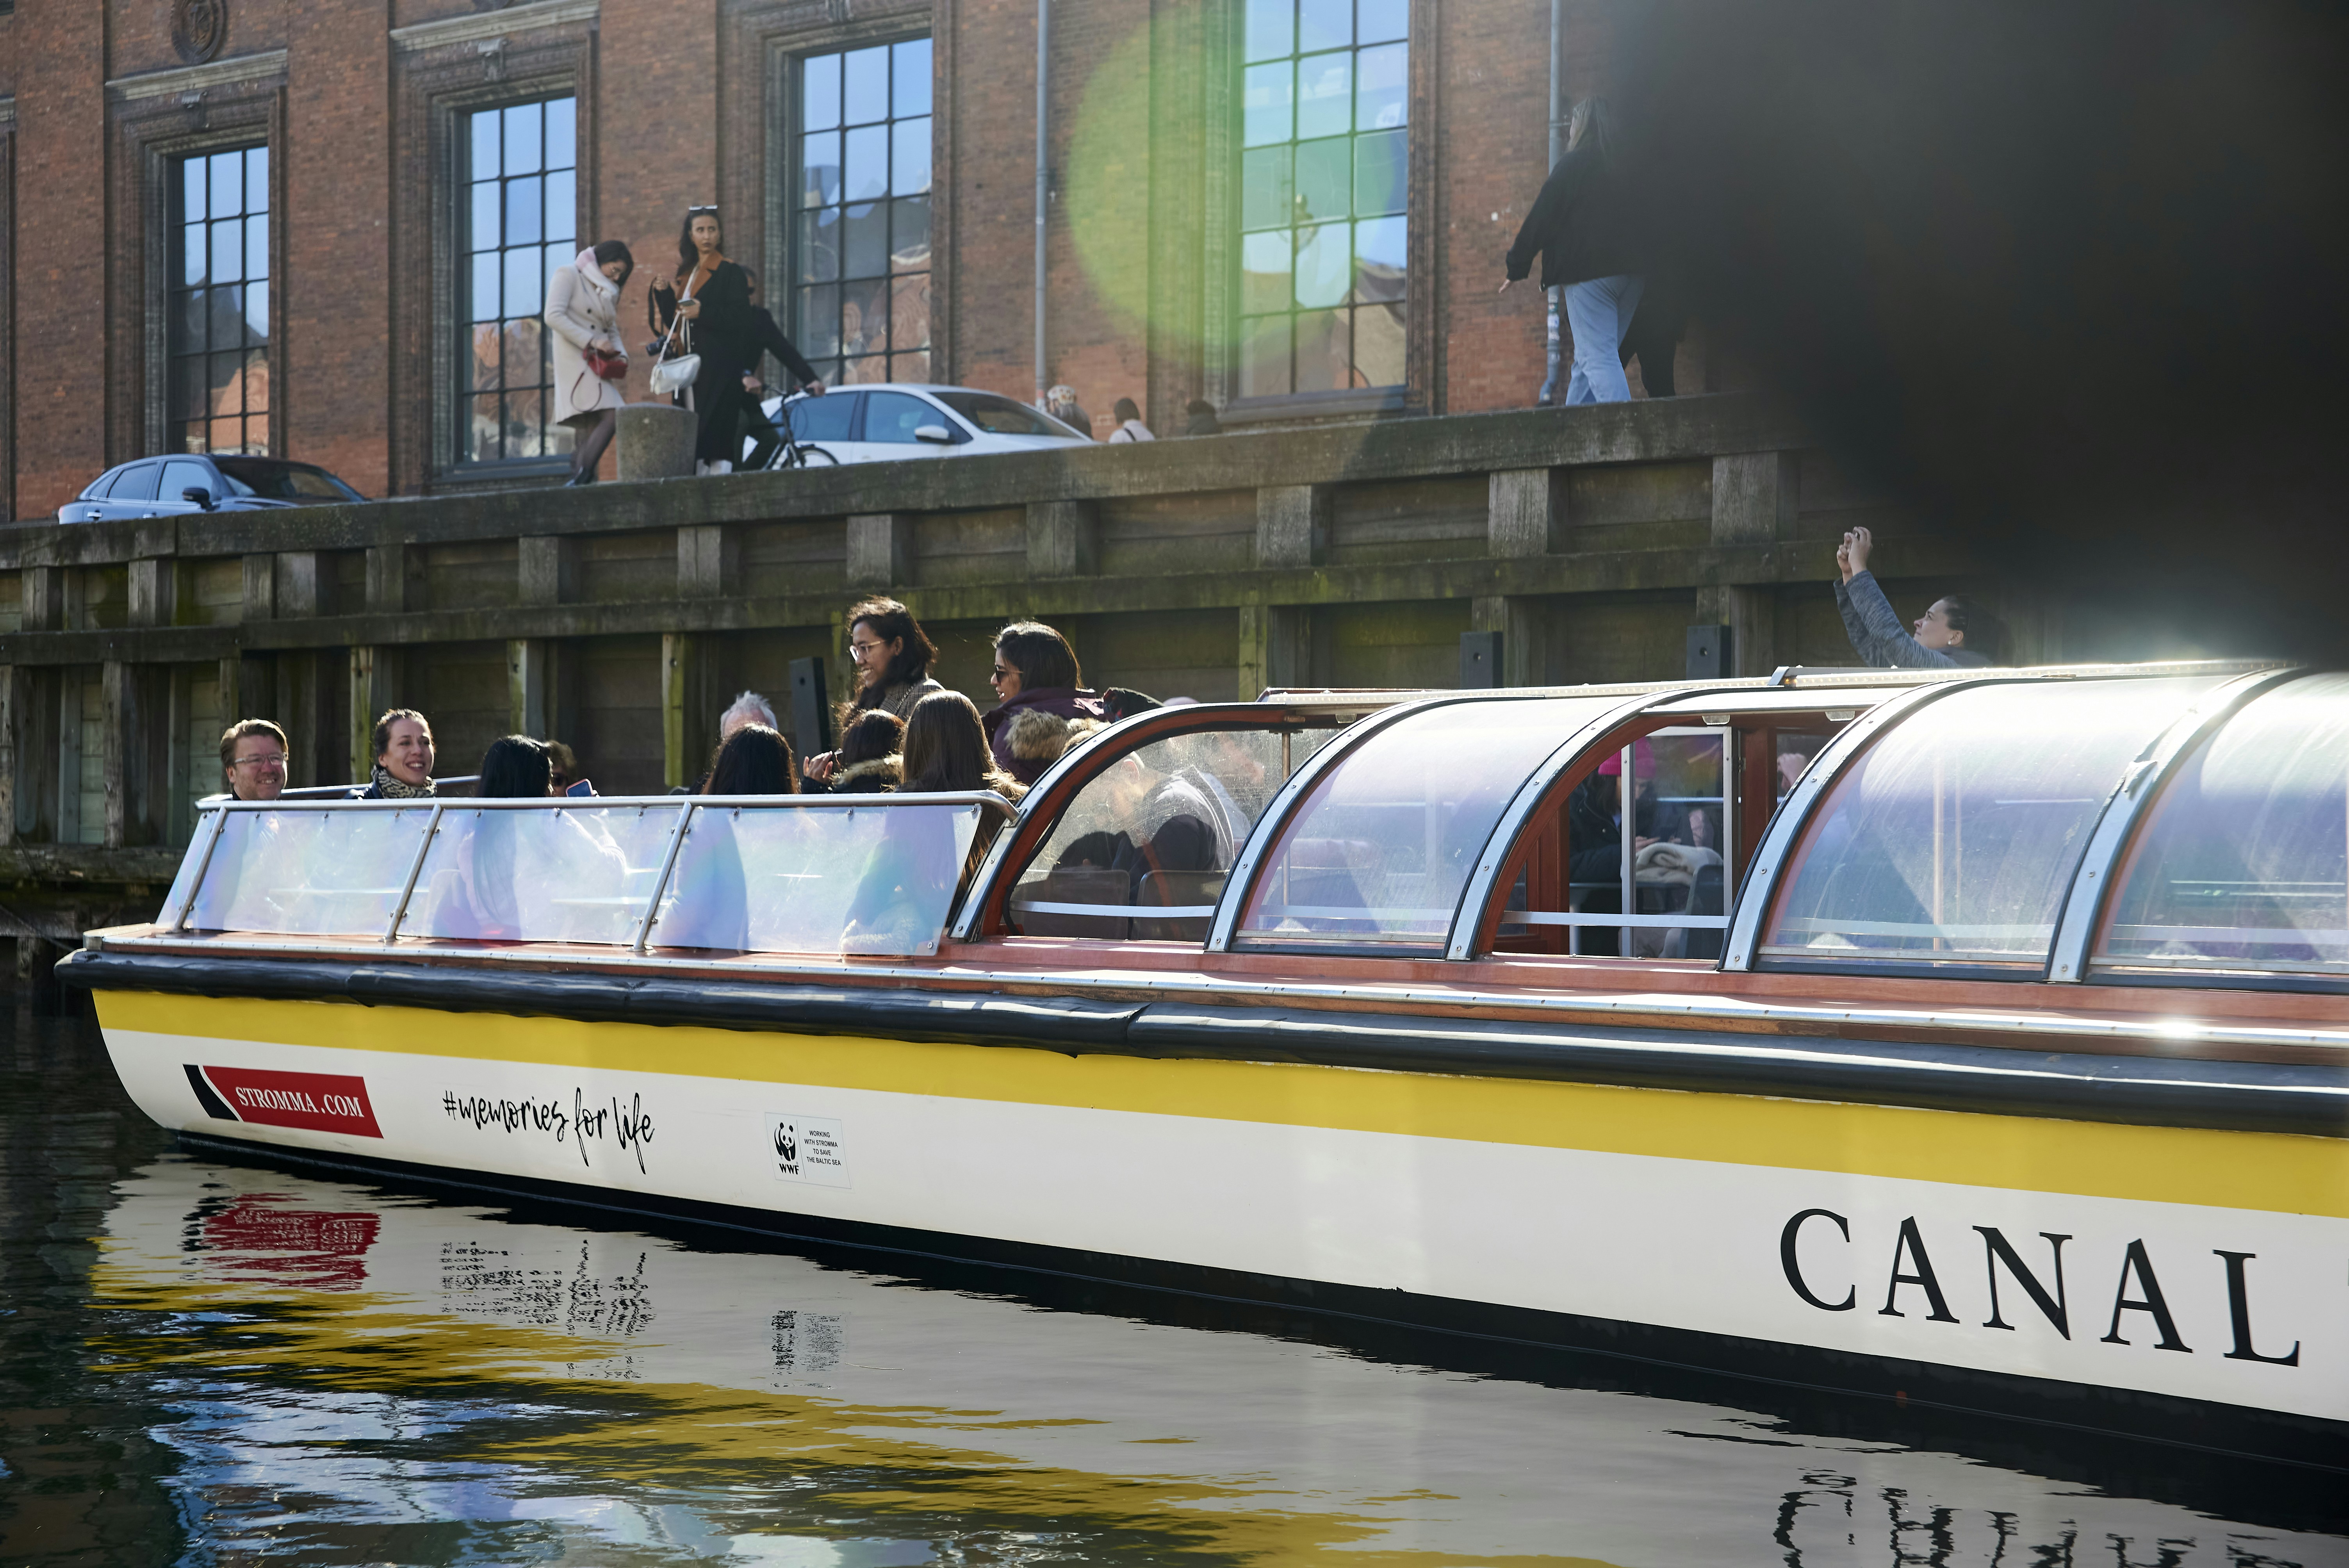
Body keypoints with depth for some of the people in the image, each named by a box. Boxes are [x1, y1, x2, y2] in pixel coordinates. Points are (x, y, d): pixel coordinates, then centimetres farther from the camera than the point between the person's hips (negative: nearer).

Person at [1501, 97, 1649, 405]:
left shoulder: (1573, 165, -4)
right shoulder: (1629, 168, 13)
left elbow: (1541, 218, -3)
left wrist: (1517, 265, 6)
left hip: (1589, 272, -7)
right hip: (1631, 272, 7)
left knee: (1597, 357, -10)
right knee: (1588, 359, 14)